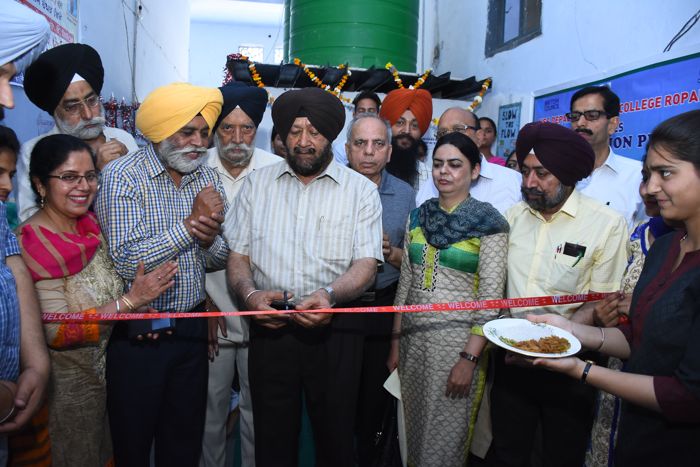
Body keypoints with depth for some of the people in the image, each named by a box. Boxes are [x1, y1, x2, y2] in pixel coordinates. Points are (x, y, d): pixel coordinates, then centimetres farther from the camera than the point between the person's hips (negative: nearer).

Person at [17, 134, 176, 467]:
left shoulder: (90, 225, 0)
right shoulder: (33, 243, -21)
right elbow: (58, 333, -24)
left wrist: (138, 308, -9)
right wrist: (131, 300, -29)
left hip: (104, 374, 7)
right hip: (65, 386, -6)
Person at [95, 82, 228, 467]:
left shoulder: (208, 179, 4)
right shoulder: (123, 176, -12)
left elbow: (219, 261, 5)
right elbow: (126, 262, -22)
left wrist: (210, 238, -17)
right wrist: (190, 225, -20)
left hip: (191, 331, 5)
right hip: (137, 335, -4)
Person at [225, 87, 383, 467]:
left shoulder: (361, 190, 1)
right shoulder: (257, 183, 9)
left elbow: (366, 264, -6)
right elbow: (237, 254, 7)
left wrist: (330, 295, -25)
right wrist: (249, 294, -13)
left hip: (334, 331, -1)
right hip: (270, 327, 2)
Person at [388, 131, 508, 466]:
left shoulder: (489, 222, -8)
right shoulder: (418, 216, 7)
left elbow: (491, 297, -11)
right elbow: (405, 283, 9)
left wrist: (469, 358, -16)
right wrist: (396, 341, 8)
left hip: (458, 339, -4)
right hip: (413, 337, 5)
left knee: (445, 437, 6)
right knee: (414, 429, 16)